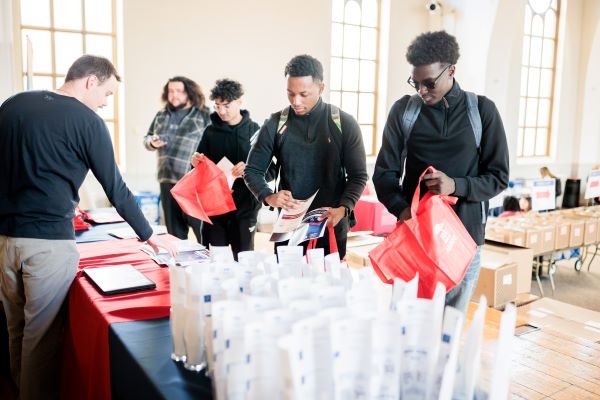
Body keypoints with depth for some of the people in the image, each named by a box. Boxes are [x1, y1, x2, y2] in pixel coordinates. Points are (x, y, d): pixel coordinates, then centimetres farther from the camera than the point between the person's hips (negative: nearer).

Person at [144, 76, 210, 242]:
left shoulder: (203, 115, -4)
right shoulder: (162, 115, 14)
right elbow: (147, 138, 25)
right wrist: (152, 142, 2)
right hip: (168, 181, 6)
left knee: (203, 231, -3)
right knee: (174, 232, 15)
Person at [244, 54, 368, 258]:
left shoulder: (344, 123, -3)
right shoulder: (275, 125, -2)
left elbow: (358, 175, -1)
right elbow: (253, 171, 2)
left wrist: (343, 209, -19)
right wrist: (269, 197, -18)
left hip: (332, 228, 0)